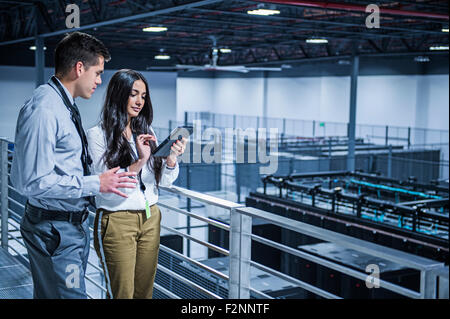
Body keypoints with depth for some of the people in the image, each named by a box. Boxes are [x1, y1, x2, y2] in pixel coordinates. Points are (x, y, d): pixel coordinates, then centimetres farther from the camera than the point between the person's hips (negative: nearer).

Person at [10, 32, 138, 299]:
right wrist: (95, 184, -20)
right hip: (54, 228, -10)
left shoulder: (66, 106, 11)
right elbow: (34, 182, -26)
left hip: (75, 222, 10)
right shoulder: (43, 109, -21)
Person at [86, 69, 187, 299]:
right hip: (116, 221, -5)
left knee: (144, 291, 13)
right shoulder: (98, 134, -8)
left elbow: (164, 181, 8)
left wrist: (172, 157, -11)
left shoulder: (146, 131, 9)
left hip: (150, 219, 5)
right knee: (122, 293, 5)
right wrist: (140, 161, -24)